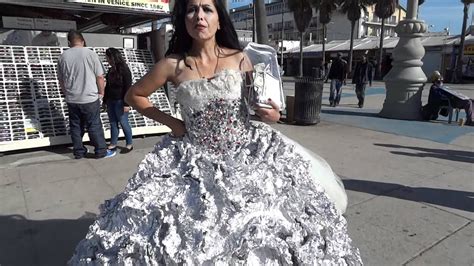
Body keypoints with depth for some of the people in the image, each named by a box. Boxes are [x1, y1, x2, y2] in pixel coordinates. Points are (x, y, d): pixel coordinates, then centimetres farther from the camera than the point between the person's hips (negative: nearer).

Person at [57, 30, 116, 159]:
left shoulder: (63, 56, 1)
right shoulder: (91, 54, -10)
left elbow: (61, 80, 10)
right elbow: (100, 77, -8)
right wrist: (101, 92, 7)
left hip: (71, 100, 4)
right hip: (90, 99, -3)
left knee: (75, 126, 13)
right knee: (94, 126, 5)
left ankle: (78, 151, 22)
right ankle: (101, 151, 12)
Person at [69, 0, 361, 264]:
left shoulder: (240, 58, 1)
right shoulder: (173, 64, -2)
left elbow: (263, 104, 11)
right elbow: (134, 95, 12)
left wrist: (273, 115, -12)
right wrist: (170, 122, 3)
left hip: (247, 153, 1)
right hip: (194, 161, 0)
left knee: (263, 230, -4)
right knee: (189, 233, -5)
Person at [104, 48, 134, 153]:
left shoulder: (124, 70, -11)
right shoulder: (111, 70, 11)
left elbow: (128, 88, -15)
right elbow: (107, 86, 16)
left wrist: (126, 104, -19)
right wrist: (105, 101, 16)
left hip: (120, 102, -7)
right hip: (111, 101, 7)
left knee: (123, 123, 0)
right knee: (113, 123, 10)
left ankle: (129, 144, 12)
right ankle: (113, 144, 19)